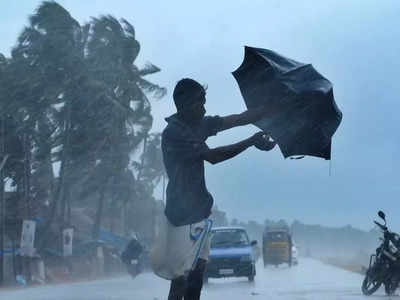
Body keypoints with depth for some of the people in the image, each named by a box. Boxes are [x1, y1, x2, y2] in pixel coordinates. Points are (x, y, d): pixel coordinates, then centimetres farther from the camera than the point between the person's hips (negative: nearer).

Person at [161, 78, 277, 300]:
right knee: (182, 276, -9)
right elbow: (212, 156, -21)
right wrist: (251, 142, -22)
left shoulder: (200, 124, 9)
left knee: (198, 270, 8)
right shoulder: (173, 132, -17)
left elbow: (240, 119, 10)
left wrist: (278, 107, 5)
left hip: (199, 210, 9)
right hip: (183, 214, -9)